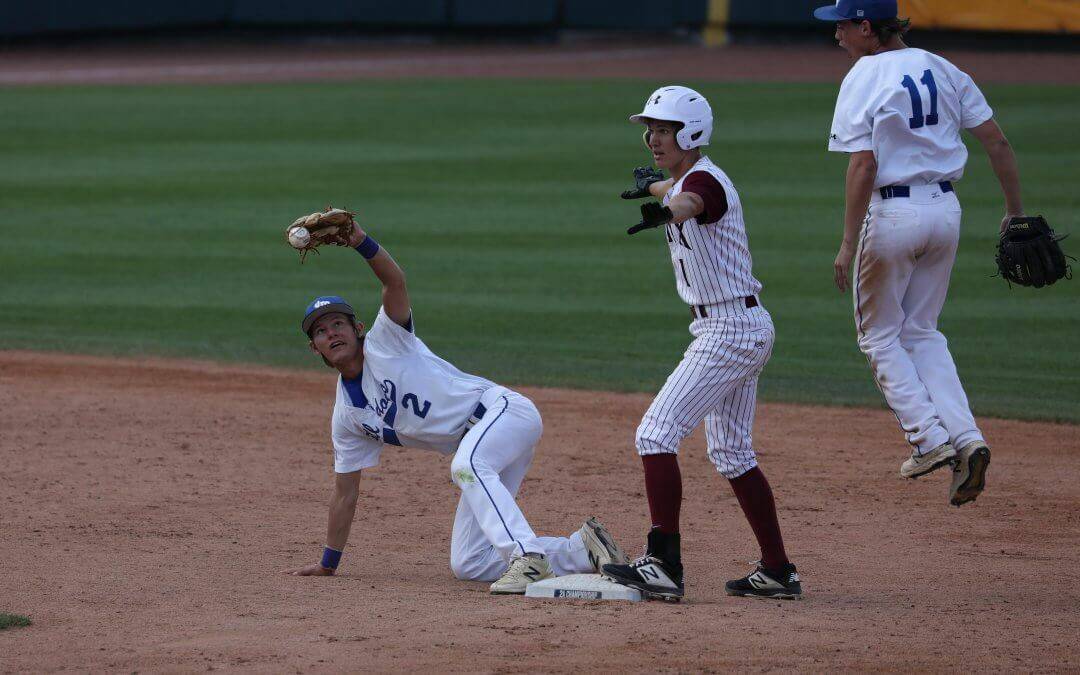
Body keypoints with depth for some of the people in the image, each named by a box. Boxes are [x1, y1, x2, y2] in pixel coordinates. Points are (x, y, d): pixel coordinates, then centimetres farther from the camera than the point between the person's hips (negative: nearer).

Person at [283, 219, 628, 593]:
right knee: (467, 565, -4)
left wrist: (360, 241, -38)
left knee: (466, 465, -40)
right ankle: (582, 549, -1)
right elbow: (345, 493, 18)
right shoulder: (346, 417, 12)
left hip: (505, 409, -8)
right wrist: (328, 563, 18)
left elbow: (395, 281, -22)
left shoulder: (384, 342, -3)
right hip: (478, 447, 8)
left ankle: (527, 556, -47)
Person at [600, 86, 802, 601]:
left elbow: (688, 202, -45)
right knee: (731, 453, 16)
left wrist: (667, 210, -64)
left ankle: (663, 566, -22)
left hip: (731, 331, -11)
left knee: (658, 432, -16)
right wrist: (651, 184, 54)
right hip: (742, 329, 11)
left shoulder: (705, 181, -18)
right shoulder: (683, 181, 10)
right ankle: (777, 572, 20)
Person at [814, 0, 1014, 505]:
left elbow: (863, 166, -19)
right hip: (945, 210, 6)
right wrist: (1014, 211, 12)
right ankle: (966, 439, 0)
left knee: (879, 335, 11)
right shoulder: (941, 70, 7)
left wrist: (849, 245, -18)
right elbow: (996, 141, 5)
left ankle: (930, 437, -2)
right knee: (921, 332, 17)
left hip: (892, 213, -6)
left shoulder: (862, 80, -10)